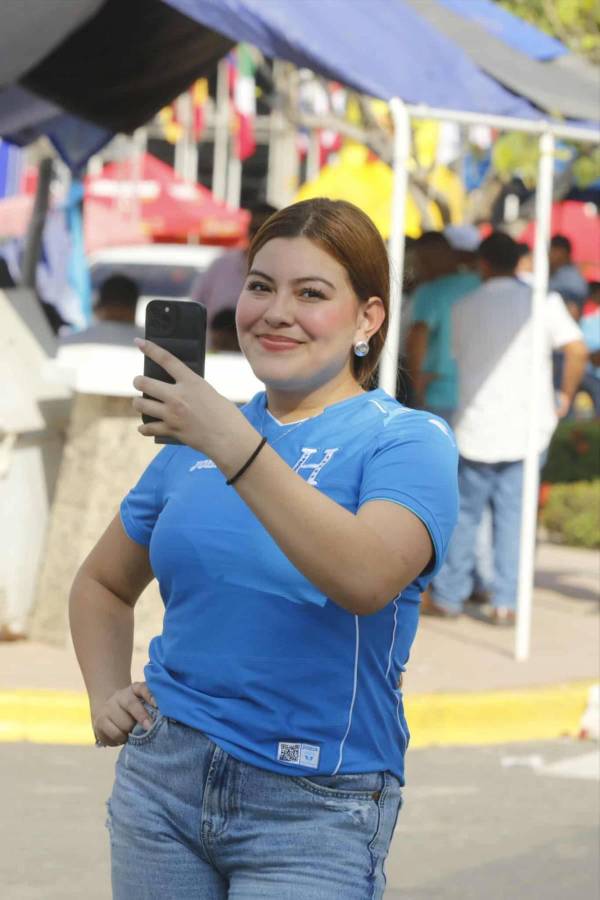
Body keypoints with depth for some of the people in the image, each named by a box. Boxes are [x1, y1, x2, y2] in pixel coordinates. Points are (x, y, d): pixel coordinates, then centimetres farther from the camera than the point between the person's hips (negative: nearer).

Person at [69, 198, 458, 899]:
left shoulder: (407, 440, -6)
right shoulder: (197, 435, 10)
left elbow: (367, 578, -27)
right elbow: (103, 585, 23)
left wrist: (234, 448, -31)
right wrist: (107, 696, 6)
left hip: (314, 805, -5)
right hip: (161, 773, 5)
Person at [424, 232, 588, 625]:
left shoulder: (465, 307, 4)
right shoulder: (542, 301, -2)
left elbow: (458, 357, 10)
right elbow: (578, 350, -10)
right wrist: (566, 397, 2)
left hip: (477, 426, 0)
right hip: (527, 427, 0)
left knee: (465, 513, 10)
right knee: (514, 515, 4)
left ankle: (448, 596, 14)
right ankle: (506, 601, 2)